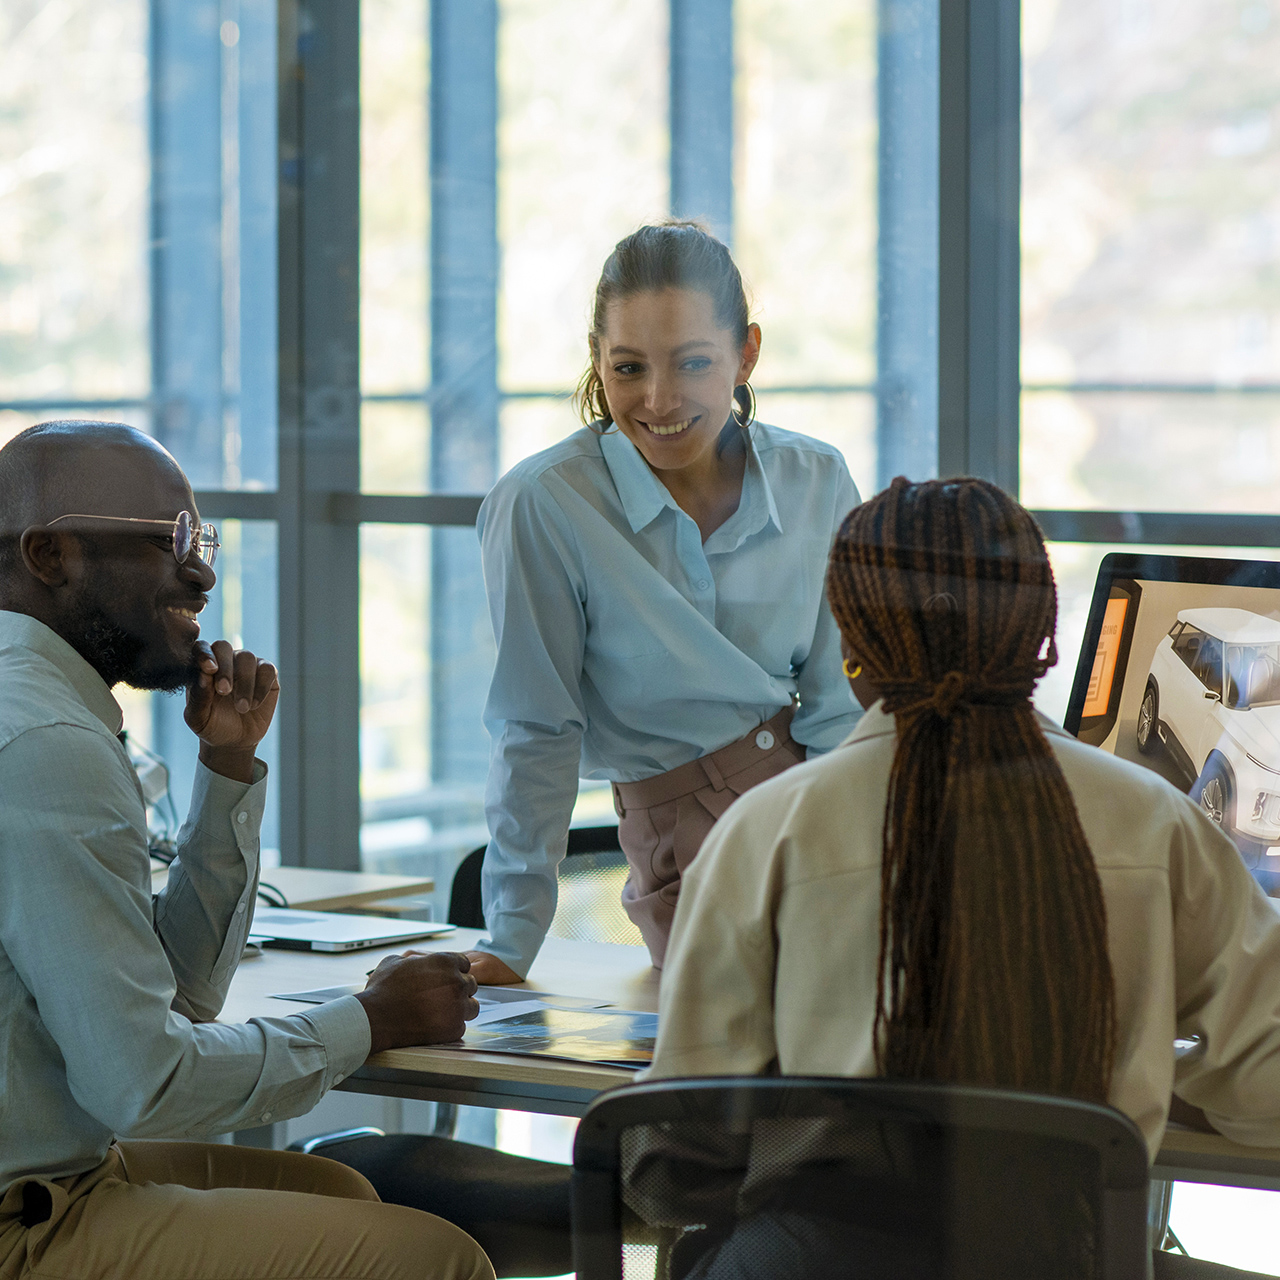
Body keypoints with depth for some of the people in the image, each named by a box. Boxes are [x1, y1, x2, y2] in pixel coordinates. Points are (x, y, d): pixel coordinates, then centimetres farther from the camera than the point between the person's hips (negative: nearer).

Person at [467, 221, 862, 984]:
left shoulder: (818, 484, 0)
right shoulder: (542, 507, -11)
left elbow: (838, 710, 1)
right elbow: (539, 736, -5)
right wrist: (512, 942, -3)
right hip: (689, 854, -4)